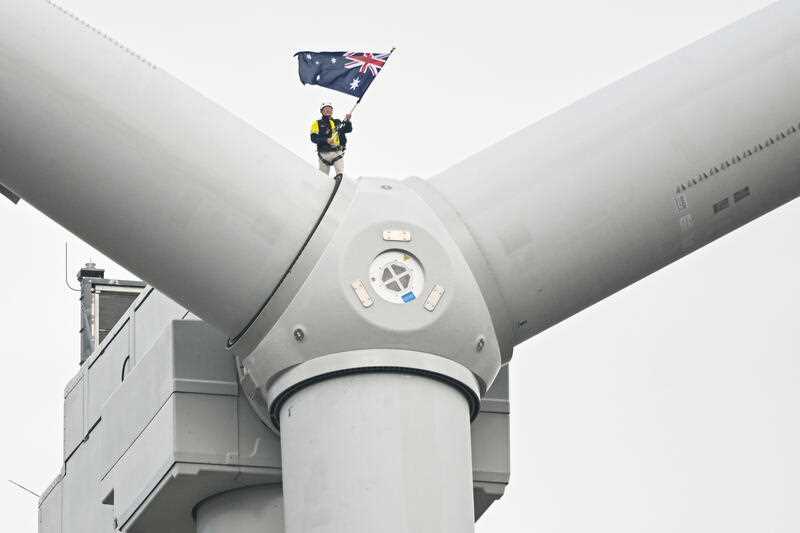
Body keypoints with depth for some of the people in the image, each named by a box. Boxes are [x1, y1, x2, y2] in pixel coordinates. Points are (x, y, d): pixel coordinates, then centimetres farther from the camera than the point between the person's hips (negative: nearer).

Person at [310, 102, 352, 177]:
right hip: (324, 153, -2)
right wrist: (326, 140, -16)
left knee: (340, 173, -18)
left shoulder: (337, 122, 18)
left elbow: (348, 129, 8)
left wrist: (347, 121, -10)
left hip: (338, 153, 2)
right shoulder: (317, 123, 8)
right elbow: (314, 138, -3)